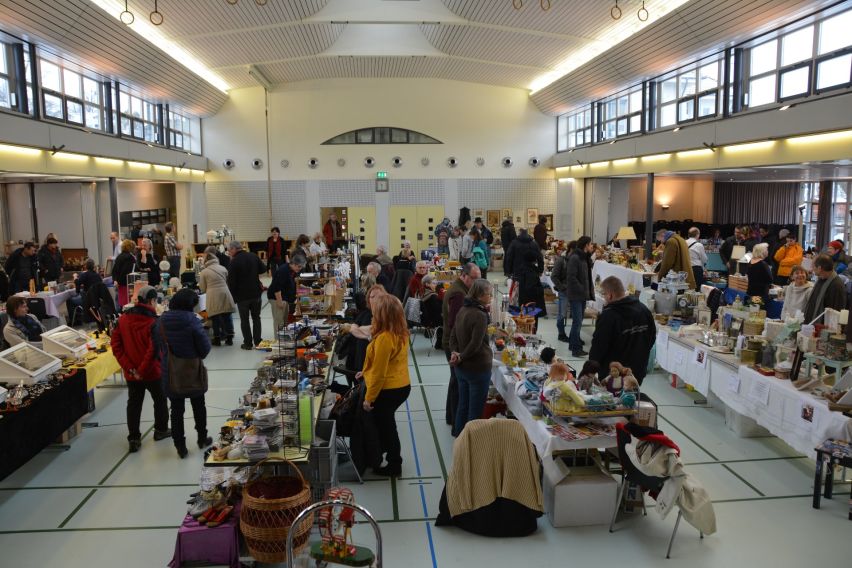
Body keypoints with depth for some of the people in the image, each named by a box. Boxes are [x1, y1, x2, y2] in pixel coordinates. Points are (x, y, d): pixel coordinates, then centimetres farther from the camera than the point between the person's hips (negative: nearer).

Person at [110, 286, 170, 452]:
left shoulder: (123, 319, -2)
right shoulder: (153, 321, -19)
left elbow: (116, 346, -5)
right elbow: (154, 350, -26)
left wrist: (130, 368, -8)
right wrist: (142, 370, -16)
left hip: (131, 373, 4)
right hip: (152, 371, -4)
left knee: (133, 404, 15)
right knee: (160, 400, 18)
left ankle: (133, 439, 17)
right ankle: (161, 430, 32)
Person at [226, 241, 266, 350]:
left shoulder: (234, 262, -15)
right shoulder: (254, 256, -1)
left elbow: (231, 282, -14)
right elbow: (263, 269, 8)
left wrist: (234, 296, -3)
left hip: (242, 296, -4)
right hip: (256, 293, 4)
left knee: (244, 320, 7)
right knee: (256, 317, 16)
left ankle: (248, 343, 10)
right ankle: (257, 341, 17)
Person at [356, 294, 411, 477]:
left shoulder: (384, 338, -28)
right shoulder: (400, 332, -1)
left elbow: (379, 373, -23)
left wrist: (369, 397, -12)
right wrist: (367, 372, 19)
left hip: (388, 390, -8)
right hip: (402, 386, 8)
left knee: (386, 426, 11)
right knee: (386, 423, 26)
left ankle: (394, 466, 28)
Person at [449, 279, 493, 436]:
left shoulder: (463, 310, 5)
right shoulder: (480, 315, -22)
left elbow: (453, 336, 8)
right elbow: (475, 345, -23)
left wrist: (454, 352, -7)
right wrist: (461, 357, -10)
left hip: (461, 368, 9)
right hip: (478, 369, -8)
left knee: (463, 405, 21)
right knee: (475, 411, 4)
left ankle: (458, 435, 33)